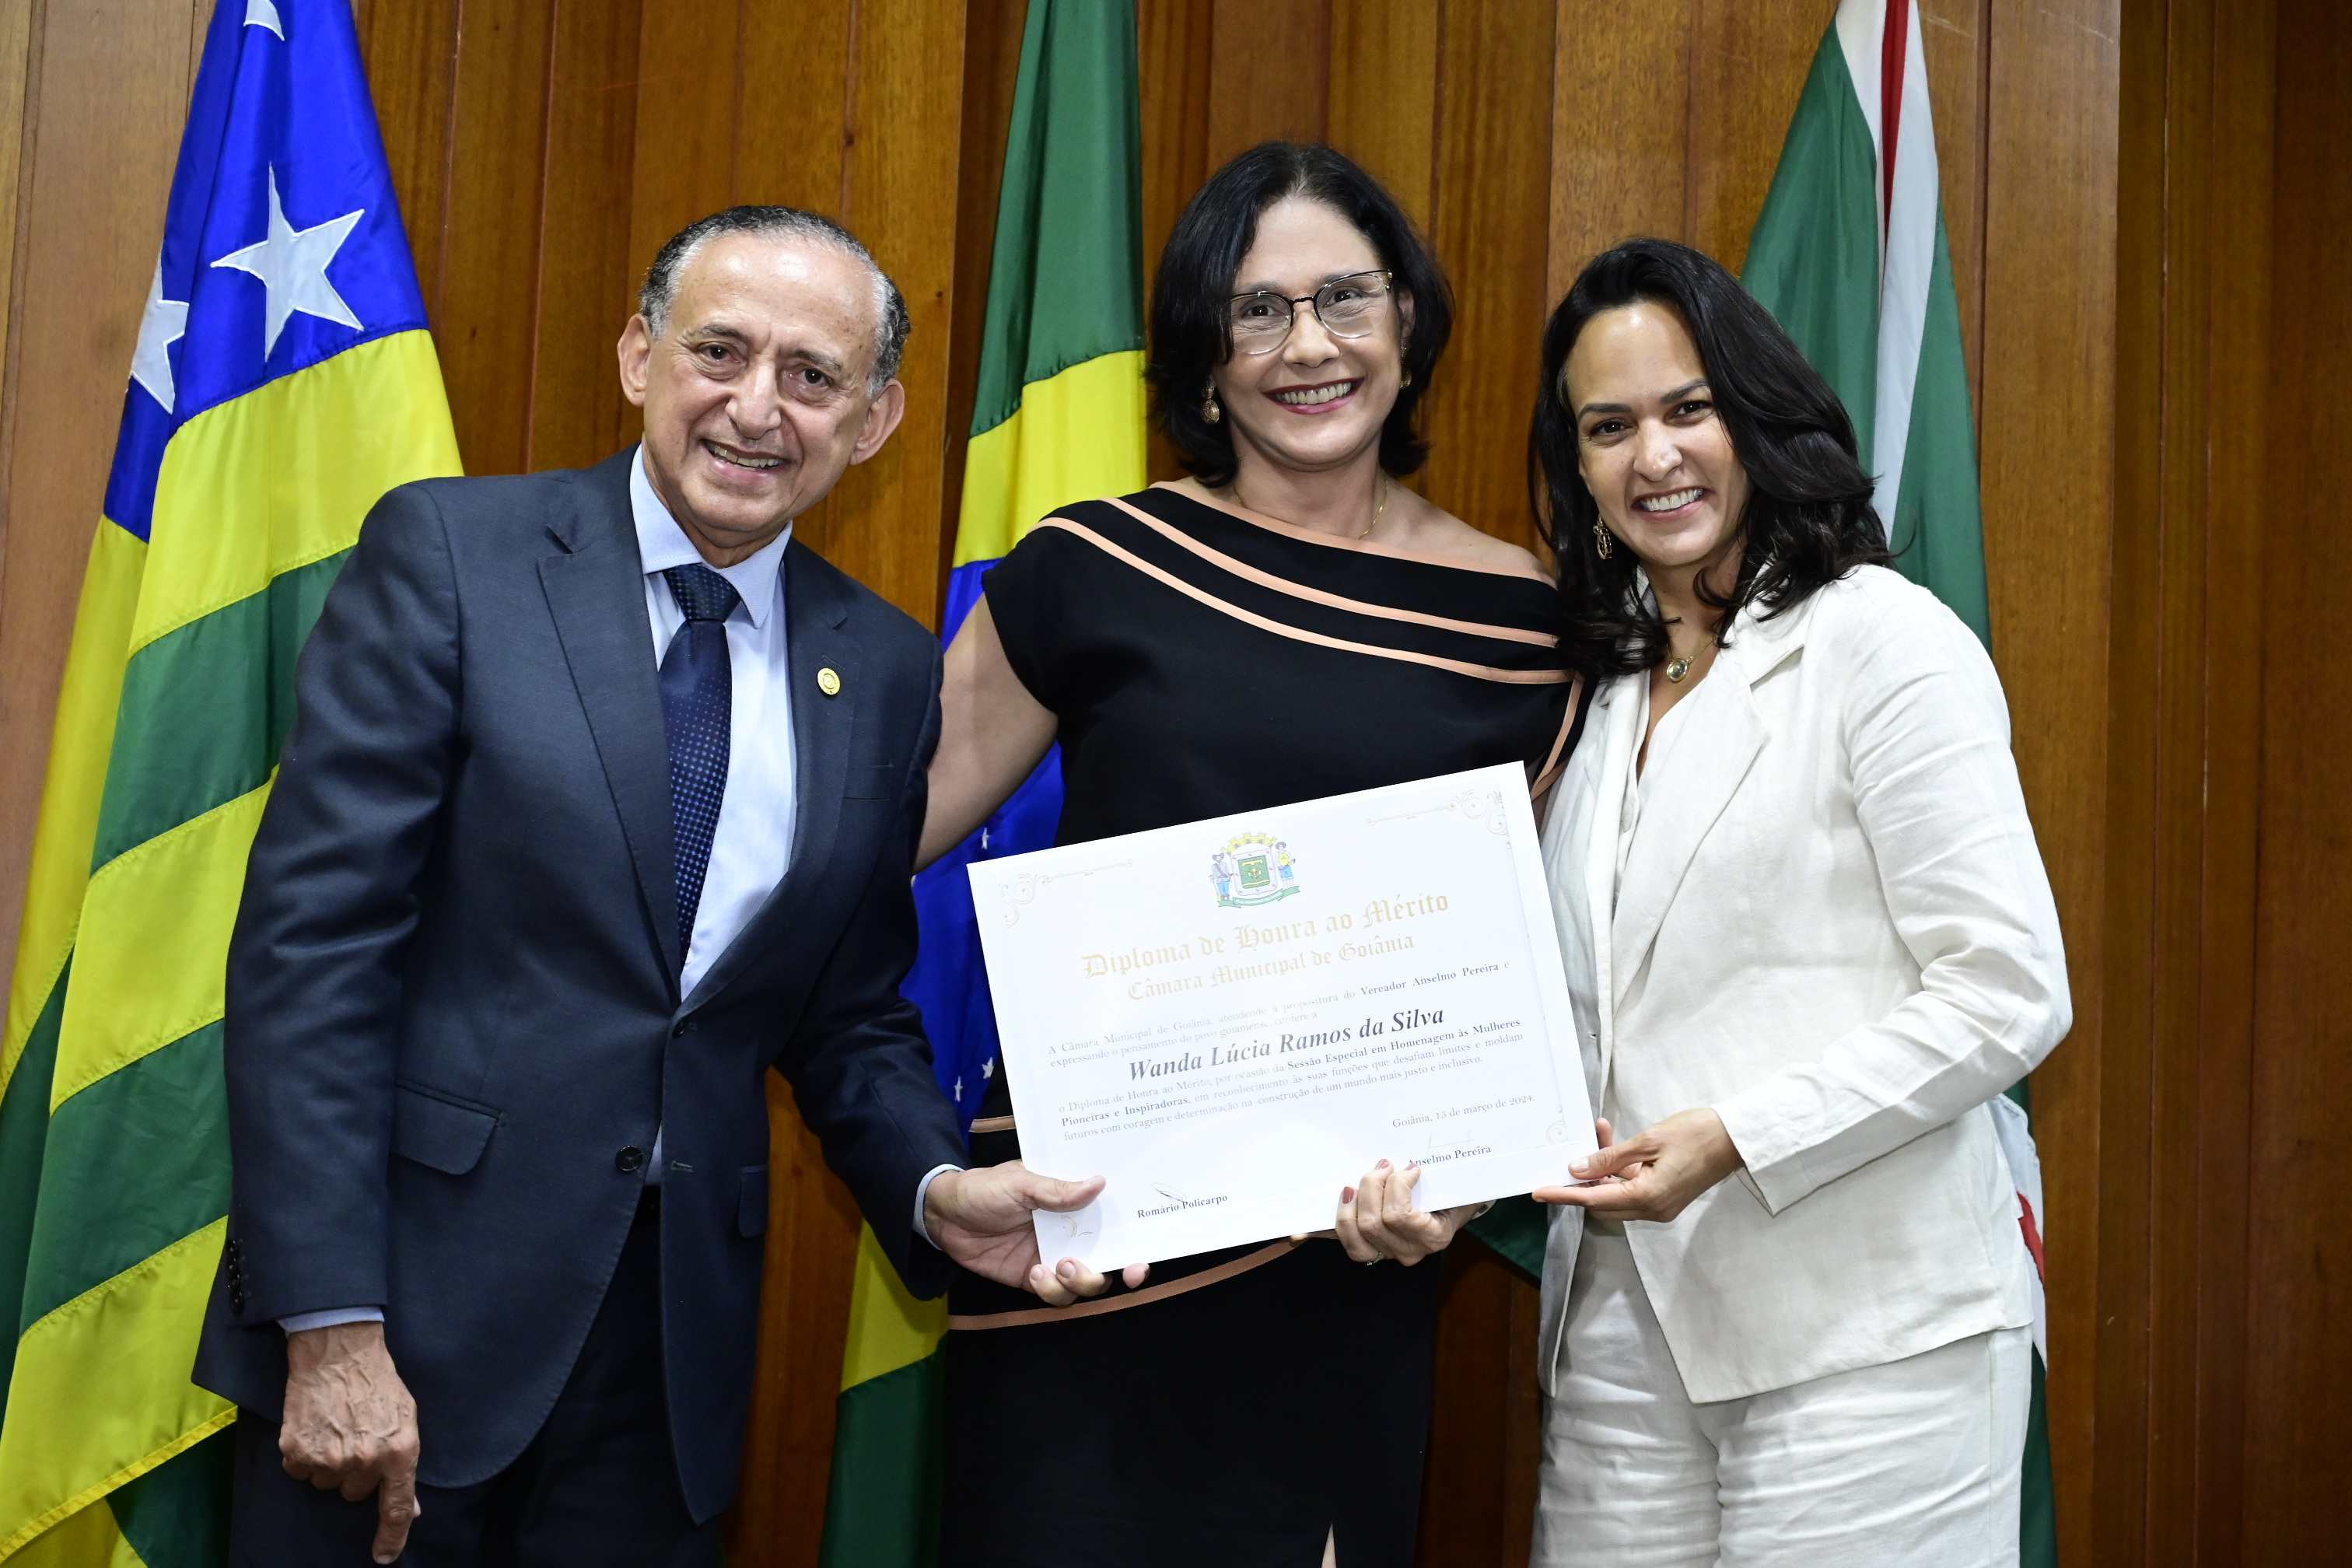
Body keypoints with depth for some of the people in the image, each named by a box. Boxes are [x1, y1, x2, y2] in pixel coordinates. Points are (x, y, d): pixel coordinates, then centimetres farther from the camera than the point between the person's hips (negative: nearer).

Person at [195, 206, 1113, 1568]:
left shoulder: (886, 668, 6)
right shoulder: (449, 552, -6)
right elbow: (312, 935, -11)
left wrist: (937, 1191, -7)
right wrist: (332, 1327, -16)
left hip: (673, 1339, 4)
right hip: (412, 1304, -3)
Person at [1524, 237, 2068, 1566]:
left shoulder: (1883, 637, -7)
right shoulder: (1611, 688, 14)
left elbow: (2010, 997, -13)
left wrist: (1735, 1139, -17)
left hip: (1866, 1333, -6)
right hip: (1627, 1328, 6)